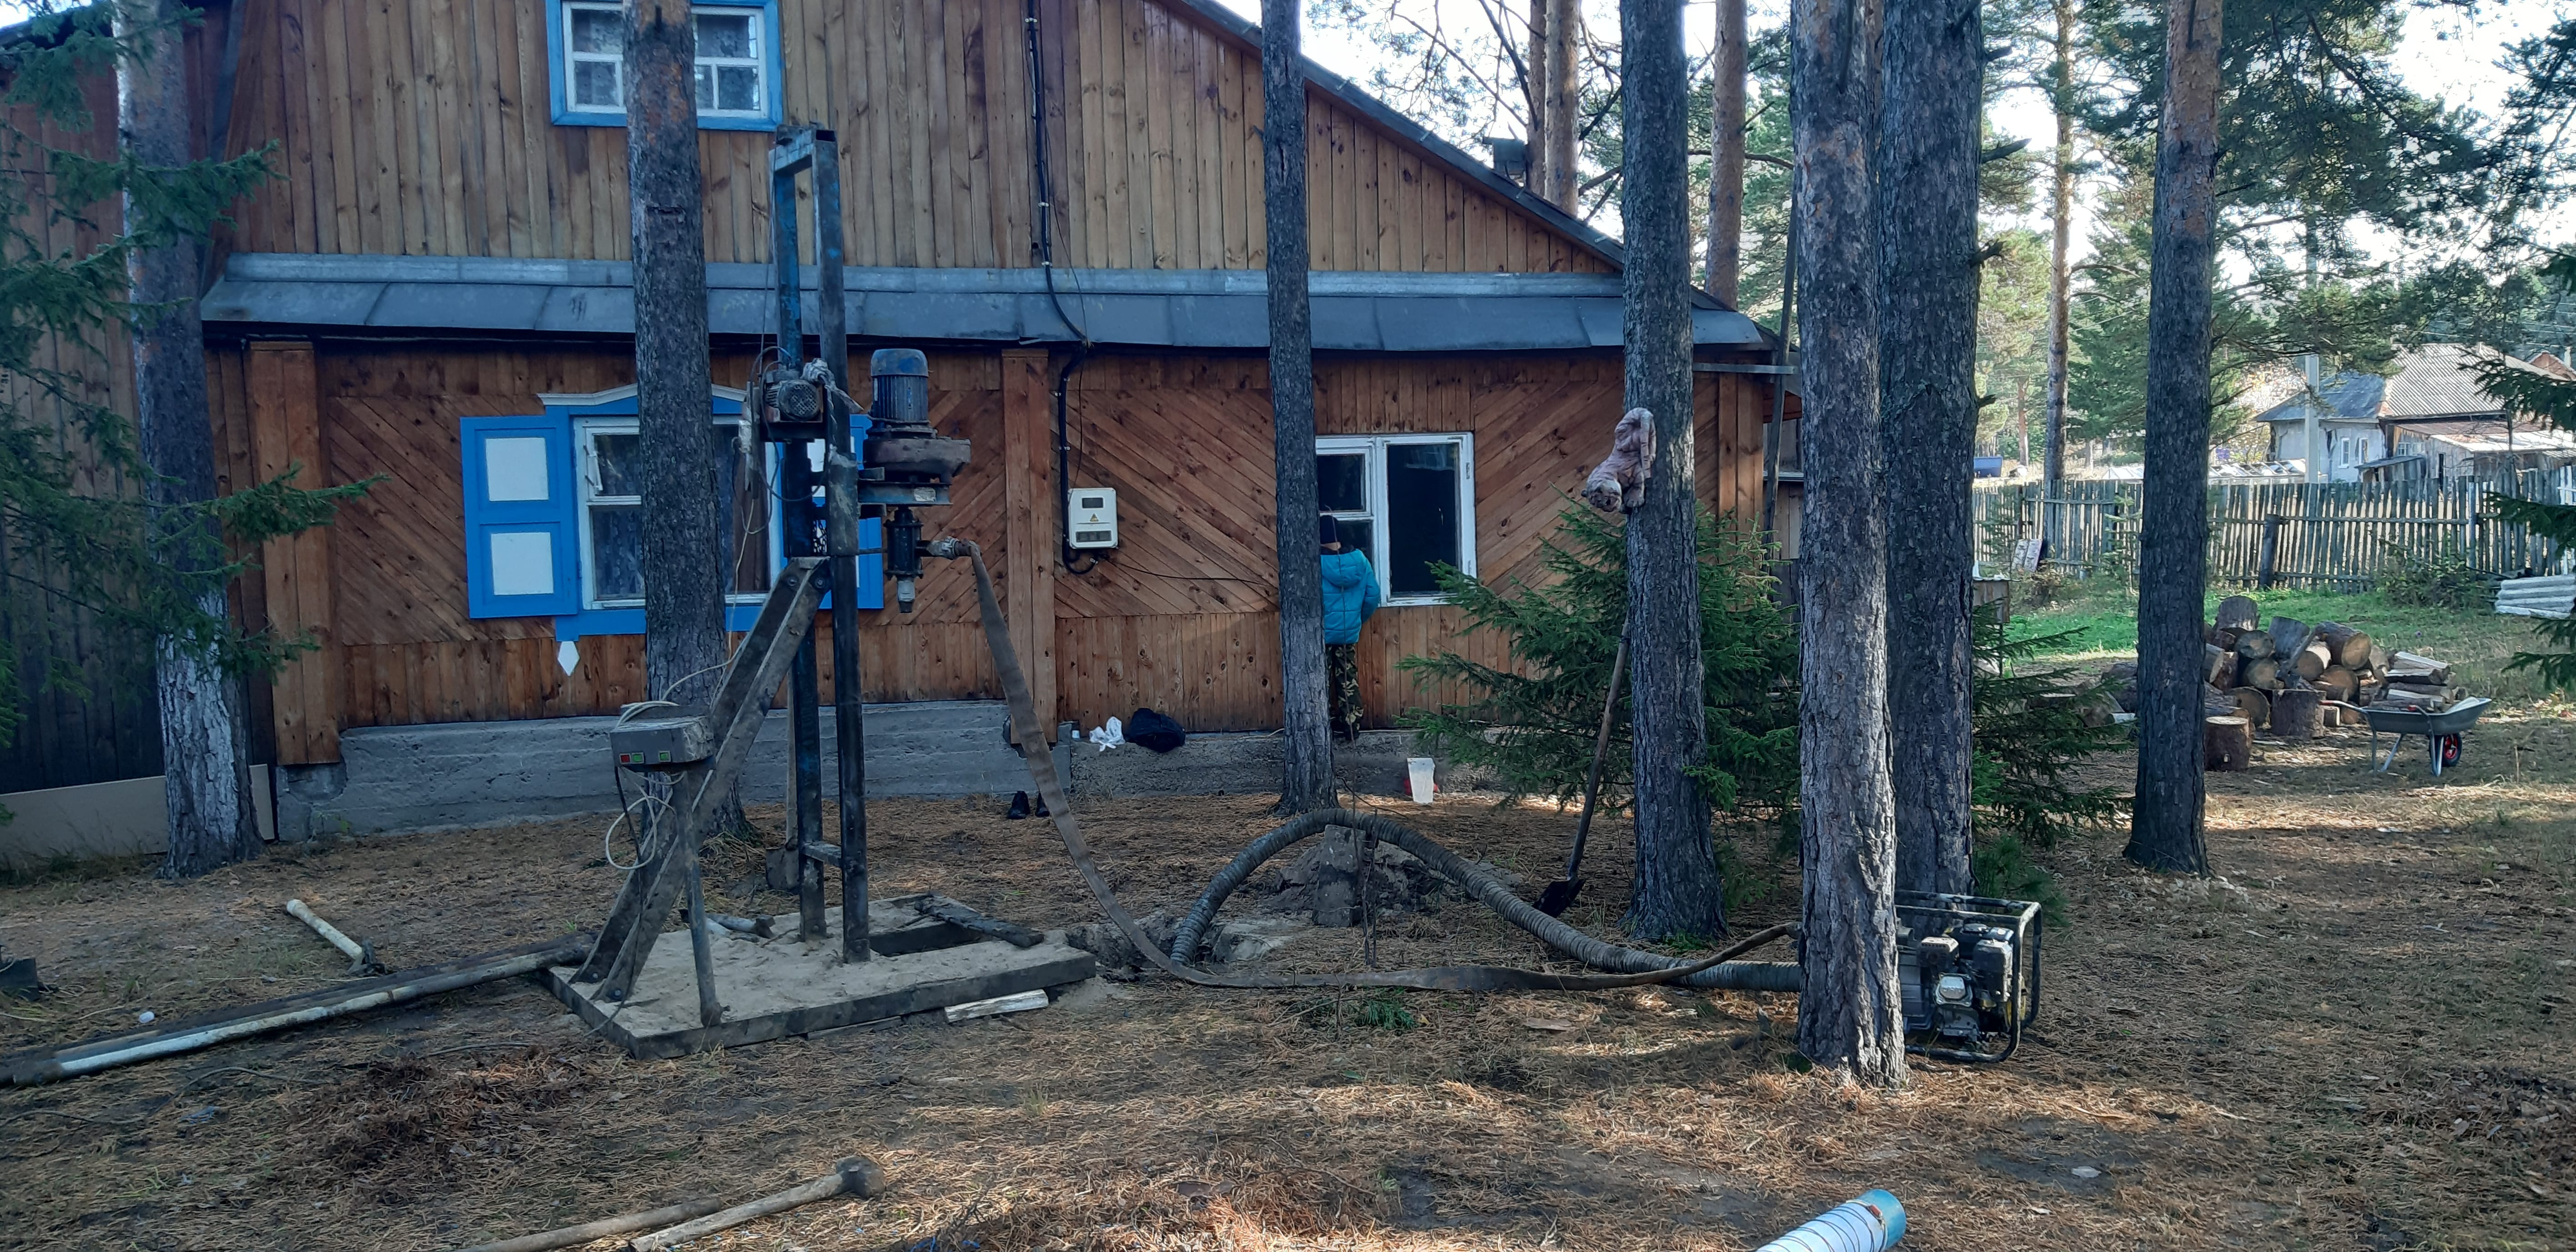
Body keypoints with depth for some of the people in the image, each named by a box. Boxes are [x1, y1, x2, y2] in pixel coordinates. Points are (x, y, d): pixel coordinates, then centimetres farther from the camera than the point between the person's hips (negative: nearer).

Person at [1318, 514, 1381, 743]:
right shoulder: (1359, 560, -4)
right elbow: (1373, 596, 1)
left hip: (1320, 635, -4)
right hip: (1349, 634, 4)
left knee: (1320, 684, 6)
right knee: (1349, 682, 14)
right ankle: (1350, 731, 19)